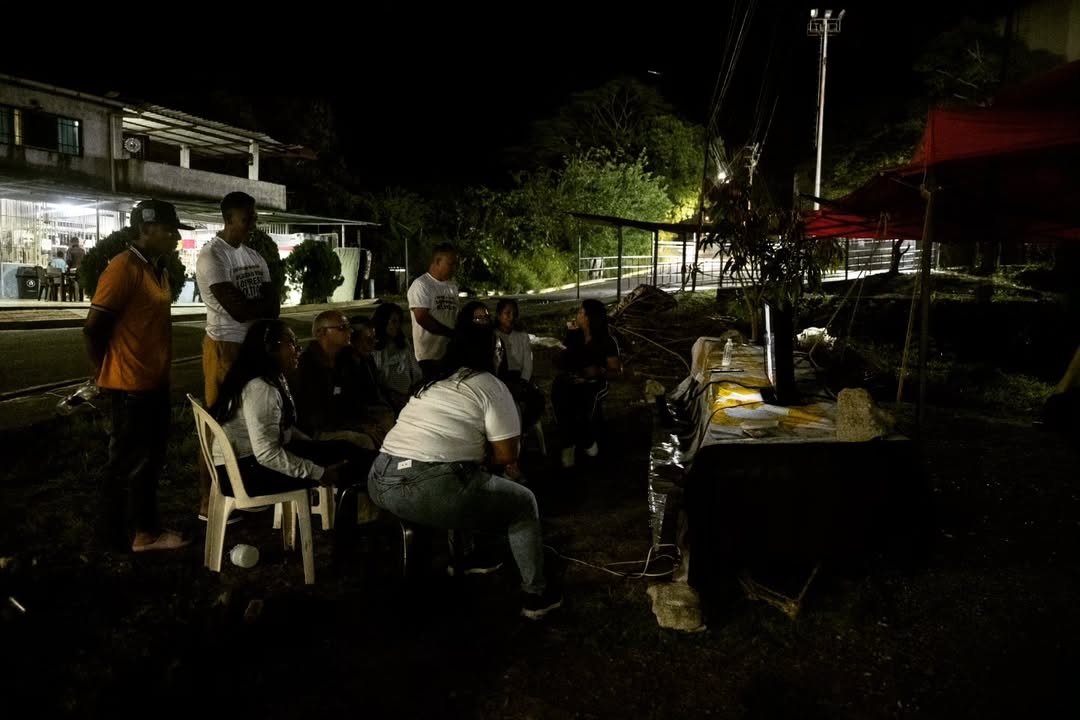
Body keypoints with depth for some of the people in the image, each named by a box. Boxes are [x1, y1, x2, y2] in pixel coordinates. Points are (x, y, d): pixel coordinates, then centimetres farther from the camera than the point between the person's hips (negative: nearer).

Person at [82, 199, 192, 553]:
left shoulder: (159, 270, 12)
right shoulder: (123, 267, -17)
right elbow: (94, 328, -17)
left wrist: (158, 370, 13)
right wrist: (105, 372, -4)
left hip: (155, 382, 9)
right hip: (131, 385, -9)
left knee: (150, 459, 16)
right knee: (127, 461, 4)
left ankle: (147, 530, 28)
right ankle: (115, 536, 19)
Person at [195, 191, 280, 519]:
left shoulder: (255, 256, 13)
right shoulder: (212, 256, -12)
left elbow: (274, 307, 7)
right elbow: (237, 309, -20)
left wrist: (251, 305, -11)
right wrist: (263, 302, -4)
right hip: (225, 348, -7)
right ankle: (208, 501, 8)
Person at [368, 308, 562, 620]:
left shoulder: (431, 384, 23)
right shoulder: (490, 386, 1)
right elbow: (507, 455, -2)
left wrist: (479, 460, 26)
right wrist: (489, 462, 17)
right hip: (429, 491, -8)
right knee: (524, 502, 12)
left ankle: (464, 556, 46)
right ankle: (535, 594, 19)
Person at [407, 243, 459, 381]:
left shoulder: (452, 287, 16)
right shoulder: (421, 285, -7)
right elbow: (422, 318, -16)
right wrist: (451, 333, -16)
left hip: (451, 354, 7)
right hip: (429, 355, -6)